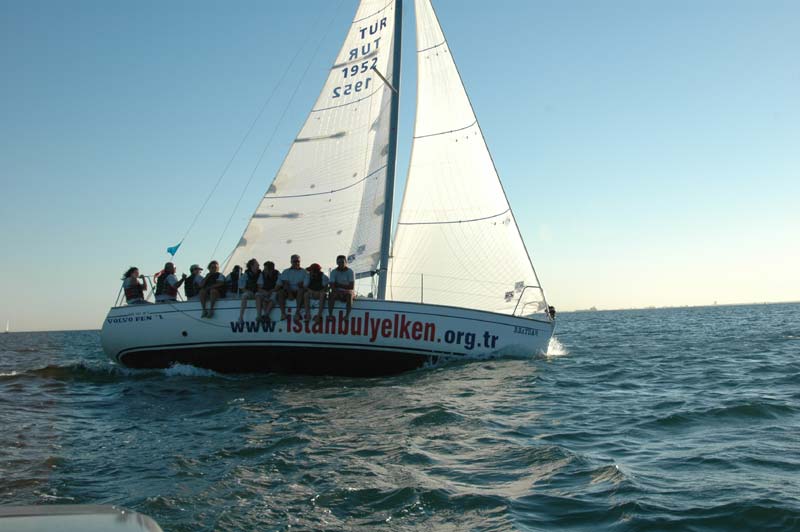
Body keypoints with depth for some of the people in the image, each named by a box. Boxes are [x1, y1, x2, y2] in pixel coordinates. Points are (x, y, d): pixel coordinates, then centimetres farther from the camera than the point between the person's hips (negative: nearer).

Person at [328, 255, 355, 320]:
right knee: (332, 295, -31)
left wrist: (338, 285, -13)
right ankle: (330, 315, -36)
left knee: (349, 295, -36)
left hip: (348, 292, -2)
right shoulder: (334, 272, 1)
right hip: (337, 292, 2)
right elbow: (332, 286, -8)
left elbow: (352, 287, -15)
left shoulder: (350, 272, -6)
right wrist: (337, 291, -27)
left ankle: (347, 315, -39)